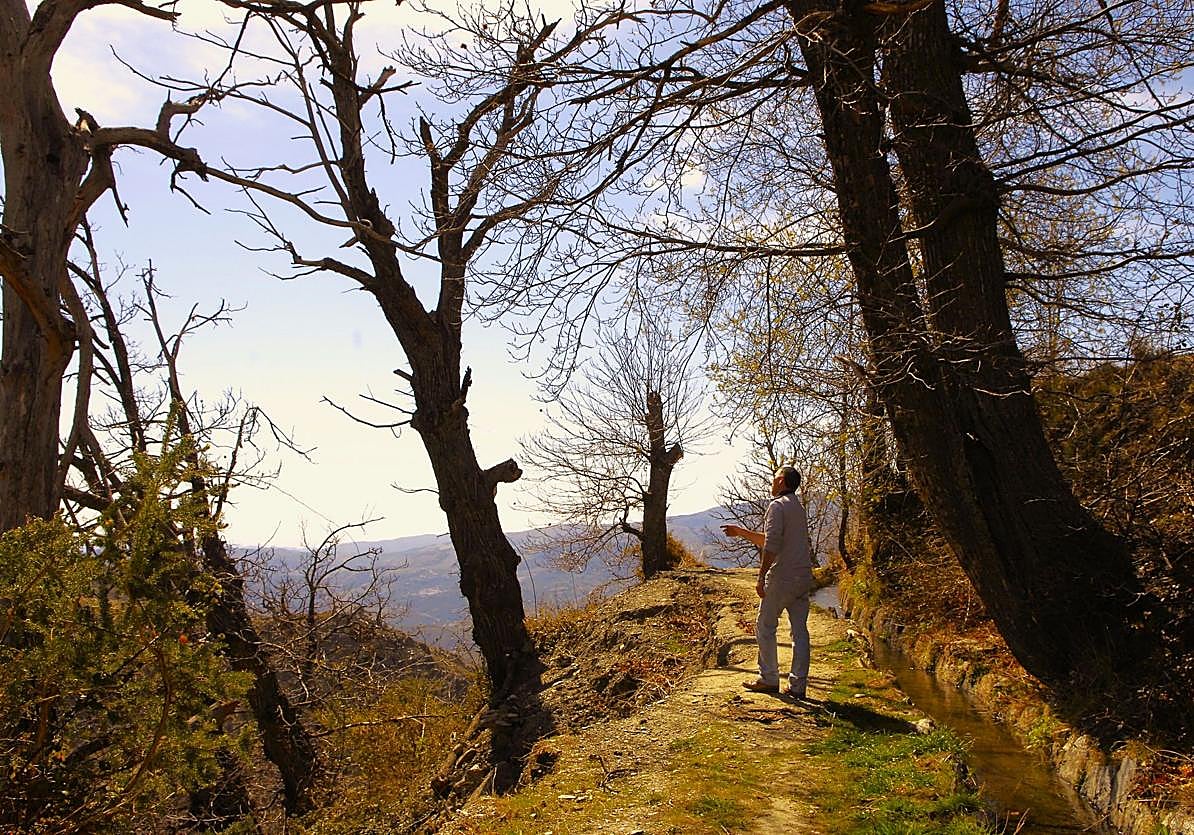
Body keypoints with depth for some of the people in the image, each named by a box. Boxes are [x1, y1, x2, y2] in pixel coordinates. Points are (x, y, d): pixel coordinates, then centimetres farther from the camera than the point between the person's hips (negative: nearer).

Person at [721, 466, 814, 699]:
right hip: (803, 578, 8)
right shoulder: (799, 508, 20)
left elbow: (771, 545, -19)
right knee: (800, 631, 6)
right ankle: (798, 685, 8)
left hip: (782, 578, -8)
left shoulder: (778, 506, -9)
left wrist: (761, 577, -16)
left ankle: (769, 680, 10)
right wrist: (741, 533, 27)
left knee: (765, 627, 5)